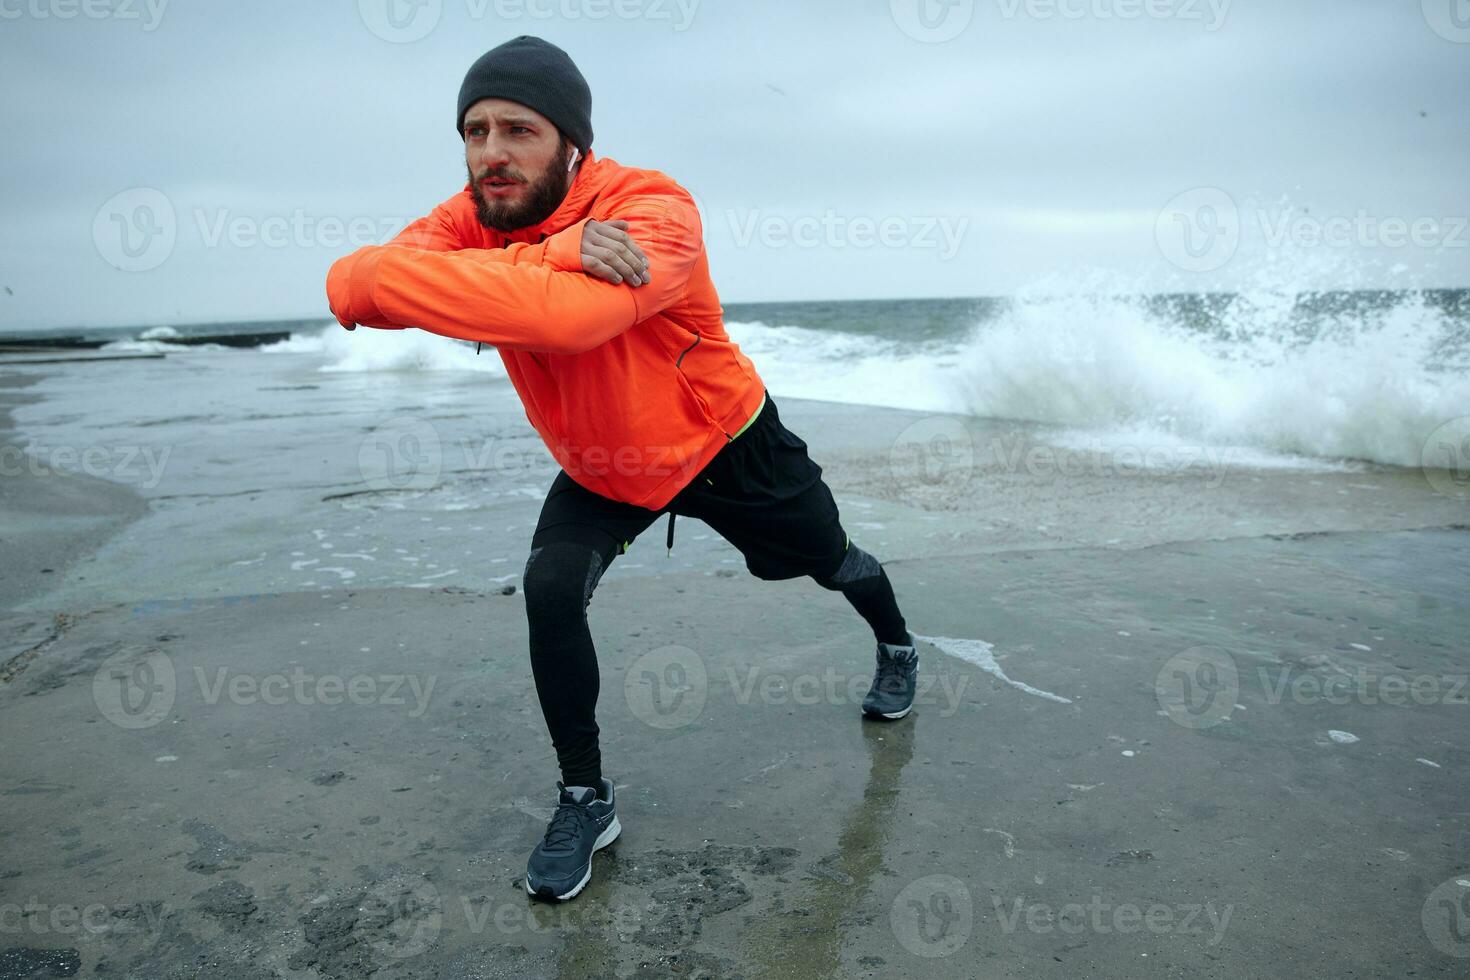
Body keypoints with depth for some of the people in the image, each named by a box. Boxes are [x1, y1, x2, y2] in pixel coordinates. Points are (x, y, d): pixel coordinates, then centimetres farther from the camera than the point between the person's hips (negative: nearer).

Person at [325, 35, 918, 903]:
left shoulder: (651, 209, -35)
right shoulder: (473, 219, -17)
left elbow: (568, 314, -54)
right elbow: (351, 286, -35)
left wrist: (398, 278, -45)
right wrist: (551, 253, -45)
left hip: (726, 446, -3)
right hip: (600, 472, 4)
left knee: (830, 563, 17)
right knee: (550, 589, -18)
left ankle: (897, 645, 54)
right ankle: (586, 800, 4)